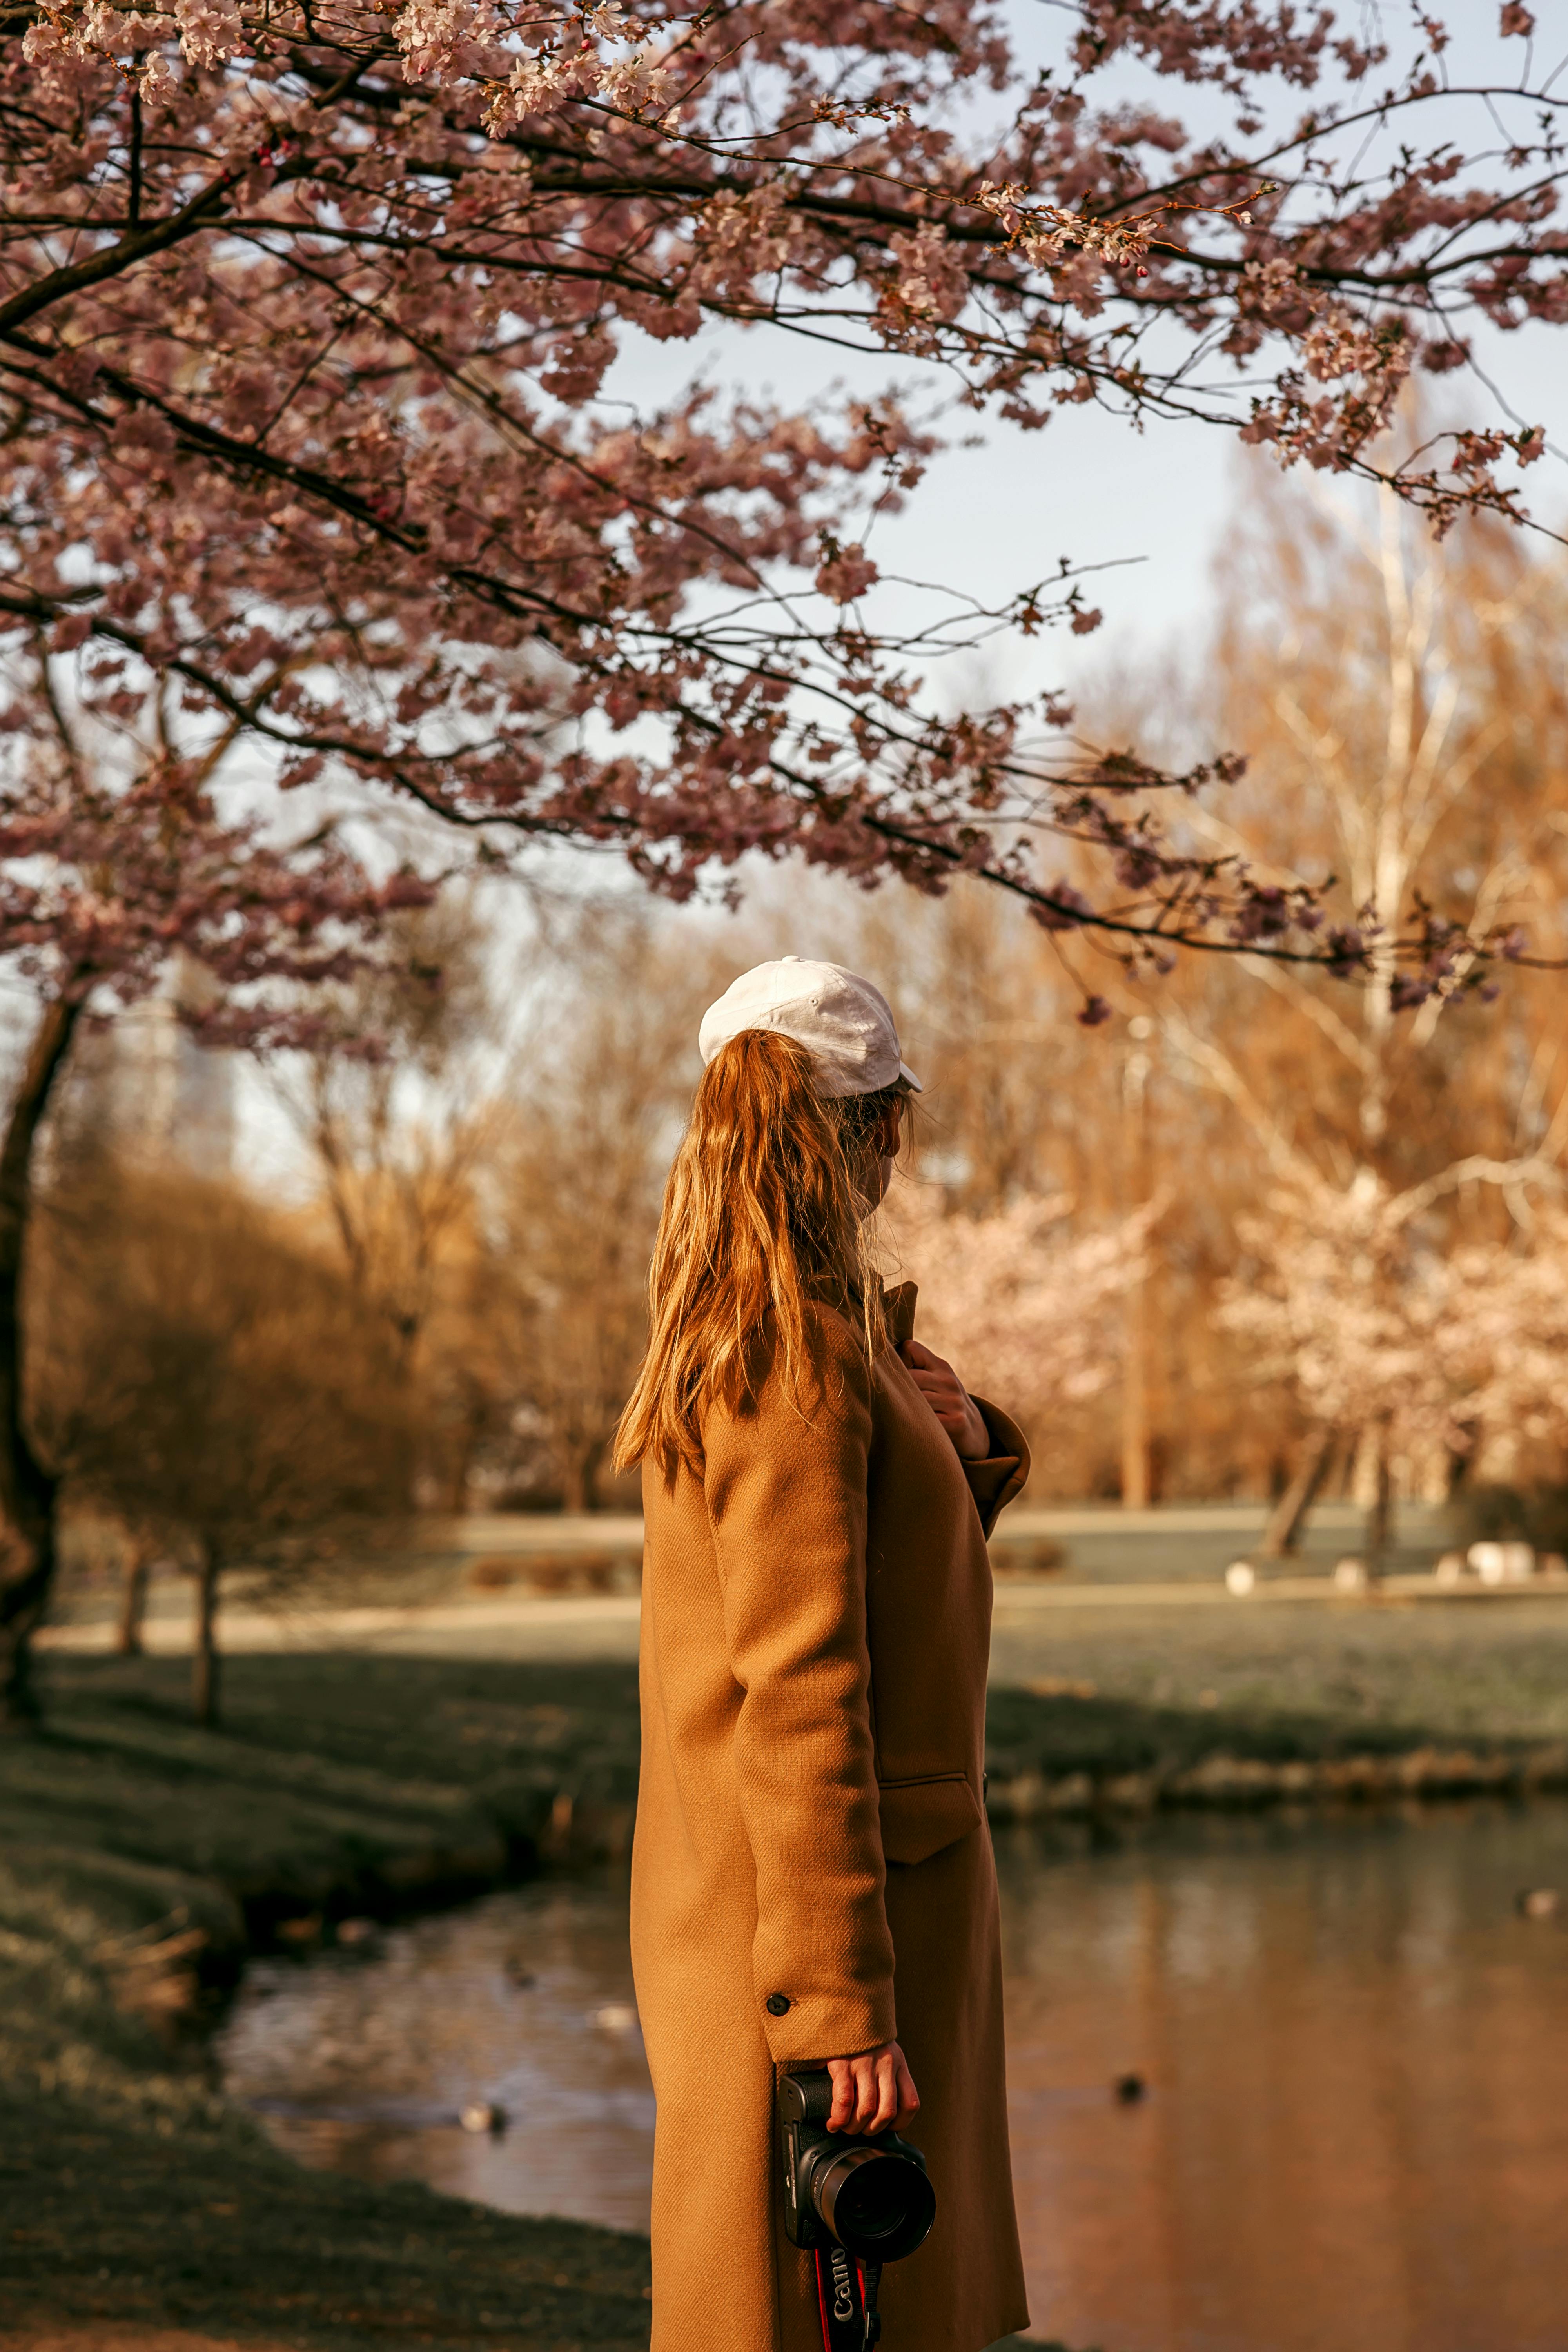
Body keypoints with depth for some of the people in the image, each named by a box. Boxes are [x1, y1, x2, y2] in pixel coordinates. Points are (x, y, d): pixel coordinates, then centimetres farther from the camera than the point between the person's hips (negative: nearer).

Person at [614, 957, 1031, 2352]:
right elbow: (799, 1693, -23)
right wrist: (841, 2006, -25)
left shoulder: (729, 1337, 12)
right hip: (827, 1914, -10)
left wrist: (966, 1449, 3)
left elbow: (887, 1562, 25)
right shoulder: (801, 1351, -17)